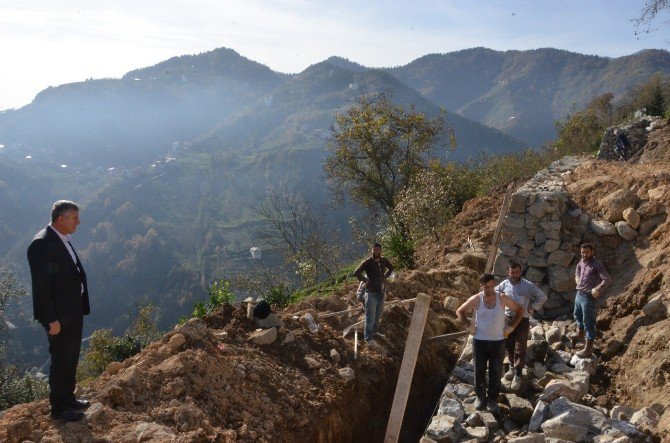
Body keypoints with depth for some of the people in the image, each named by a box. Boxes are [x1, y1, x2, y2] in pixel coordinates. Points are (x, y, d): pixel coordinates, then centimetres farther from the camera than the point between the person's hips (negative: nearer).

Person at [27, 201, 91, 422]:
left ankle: (68, 398, 37)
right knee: (61, 360, 5)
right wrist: (51, 319, -20)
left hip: (74, 310, 9)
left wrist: (80, 307, 13)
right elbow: (41, 286, -21)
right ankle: (58, 408, 21)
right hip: (59, 315, -9)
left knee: (71, 358, 20)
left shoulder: (62, 240, 7)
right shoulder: (41, 244, -21)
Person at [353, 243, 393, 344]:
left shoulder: (383, 260, 0)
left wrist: (385, 276, 9)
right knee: (370, 317, 1)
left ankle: (375, 331, 43)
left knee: (378, 315, 22)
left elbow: (391, 268, 20)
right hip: (372, 293, -6)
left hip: (381, 292, 6)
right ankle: (368, 338, 13)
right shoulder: (367, 262, -16)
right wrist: (365, 280, -13)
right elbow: (356, 272, -18)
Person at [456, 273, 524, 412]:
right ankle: (480, 396, 25)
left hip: (498, 341, 0)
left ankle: (492, 399, 21)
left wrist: (511, 326, -1)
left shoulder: (502, 298, -7)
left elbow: (519, 310, 5)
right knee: (479, 370, 8)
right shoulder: (476, 299, -7)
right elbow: (459, 311, 5)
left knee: (496, 372, 7)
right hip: (480, 341, 0)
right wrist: (469, 326, -4)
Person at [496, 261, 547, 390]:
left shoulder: (528, 285, -11)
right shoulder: (504, 284, -3)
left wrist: (532, 308, -9)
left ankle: (518, 375, 5)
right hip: (507, 319, 3)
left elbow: (543, 297, -2)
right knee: (509, 345, 15)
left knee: (520, 348, -2)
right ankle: (512, 367, 35)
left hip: (522, 320, -3)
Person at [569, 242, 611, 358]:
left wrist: (597, 289, -28)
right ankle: (580, 334, 53)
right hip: (579, 294, 9)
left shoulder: (596, 265, -19)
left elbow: (608, 279, -28)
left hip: (588, 297, -9)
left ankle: (588, 349, 2)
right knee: (578, 315, 28)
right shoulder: (582, 262, 4)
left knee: (588, 322, -3)